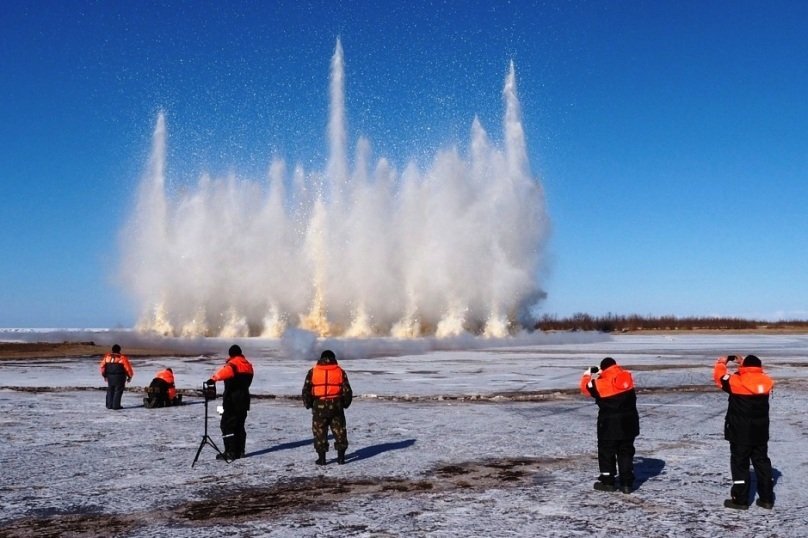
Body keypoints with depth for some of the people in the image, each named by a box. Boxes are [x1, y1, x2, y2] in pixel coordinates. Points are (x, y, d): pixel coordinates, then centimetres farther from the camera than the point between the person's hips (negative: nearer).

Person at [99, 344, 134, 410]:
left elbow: (102, 366, 6)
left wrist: (104, 375, 20)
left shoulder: (107, 357, 3)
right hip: (119, 377, -4)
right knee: (118, 391, 1)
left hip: (110, 377, 4)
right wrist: (130, 376, 7)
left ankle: (109, 405, 16)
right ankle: (116, 405, -2)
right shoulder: (122, 358, -9)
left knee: (110, 390, 15)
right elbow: (128, 368, -8)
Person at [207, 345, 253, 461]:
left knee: (227, 425, -5)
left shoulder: (233, 363, -13)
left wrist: (214, 378, -49)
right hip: (244, 399, 8)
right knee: (239, 425, 16)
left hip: (232, 400, -8)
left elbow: (227, 371, -37)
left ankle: (230, 452, -10)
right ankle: (240, 451, 17)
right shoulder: (248, 366, 14)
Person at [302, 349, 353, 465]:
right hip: (336, 406, 1)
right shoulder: (340, 371, 3)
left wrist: (308, 404, 12)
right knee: (339, 431, 11)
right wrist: (345, 403, 16)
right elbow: (347, 390, 2)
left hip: (319, 406, -1)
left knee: (320, 432, 8)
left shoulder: (313, 372, 1)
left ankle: (321, 458, 8)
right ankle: (341, 456, 11)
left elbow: (306, 390, -1)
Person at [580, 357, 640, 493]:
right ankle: (627, 483, 12)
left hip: (609, 424, -5)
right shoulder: (627, 377, -3)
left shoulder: (601, 383, -17)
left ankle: (608, 481, 14)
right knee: (626, 452, 12)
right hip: (628, 423, 5)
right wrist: (599, 374, 20)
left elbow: (586, 387, 2)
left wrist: (587, 375, 21)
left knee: (606, 452, 10)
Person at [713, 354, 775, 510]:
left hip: (740, 433, -5)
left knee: (740, 464, 3)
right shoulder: (766, 381, -2)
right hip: (760, 432, 5)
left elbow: (720, 376, -1)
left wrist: (722, 362, 16)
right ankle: (767, 498, 19)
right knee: (762, 462, 15)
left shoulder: (736, 381, -16)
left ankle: (740, 500, 5)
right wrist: (742, 363, 20)